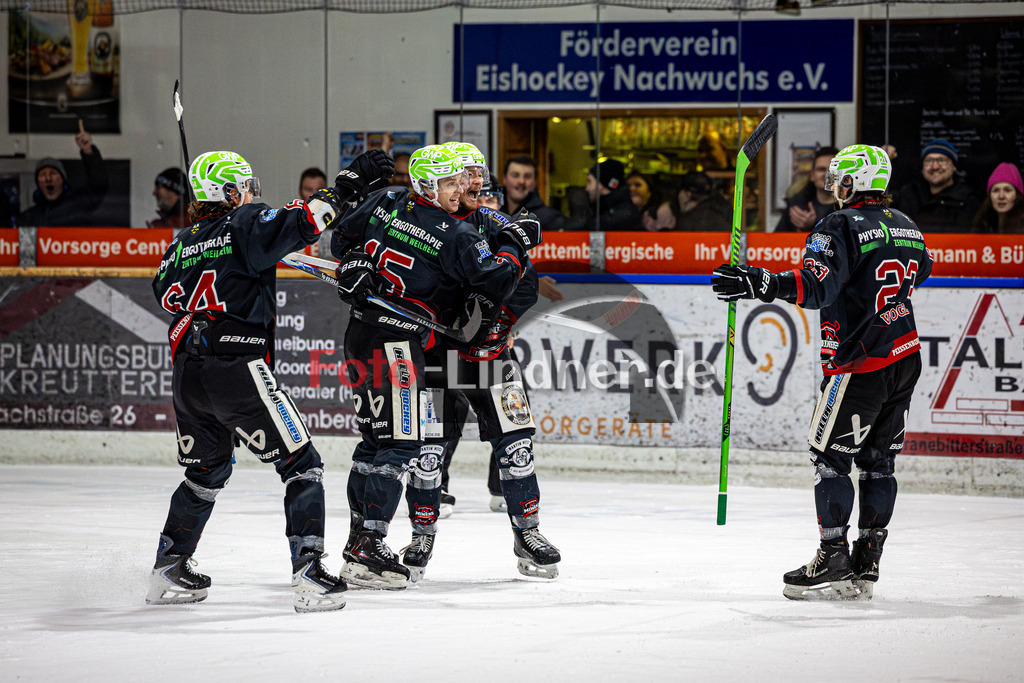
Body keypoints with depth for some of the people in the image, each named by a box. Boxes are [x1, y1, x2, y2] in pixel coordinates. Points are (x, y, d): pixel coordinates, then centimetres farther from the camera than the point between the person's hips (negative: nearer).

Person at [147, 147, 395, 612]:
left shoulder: (182, 245, 15)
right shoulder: (245, 225, -3)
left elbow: (166, 292, 28)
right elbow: (294, 225, -20)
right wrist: (346, 187, -15)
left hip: (188, 376, 7)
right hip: (238, 369, -7)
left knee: (206, 472, 26)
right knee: (302, 465, -1)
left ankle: (168, 573, 28)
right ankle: (309, 578, -13)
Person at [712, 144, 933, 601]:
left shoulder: (842, 226, -12)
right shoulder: (906, 228, 12)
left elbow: (817, 286, -27)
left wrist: (756, 283, -32)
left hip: (861, 365, -8)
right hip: (906, 358, 8)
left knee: (830, 458, 0)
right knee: (879, 461, 11)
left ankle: (834, 564, -4)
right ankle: (865, 568, 12)